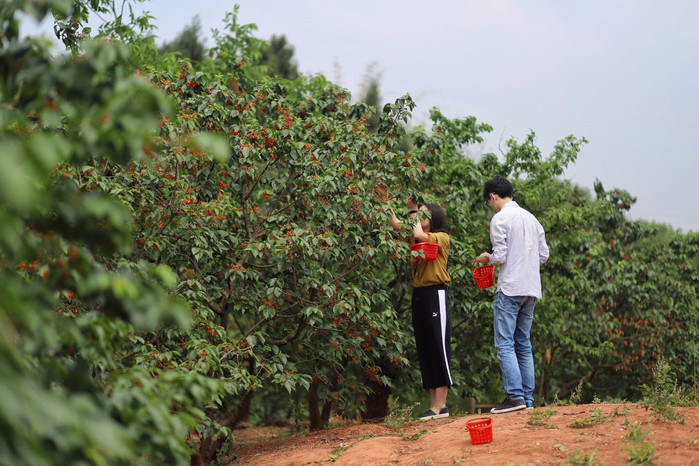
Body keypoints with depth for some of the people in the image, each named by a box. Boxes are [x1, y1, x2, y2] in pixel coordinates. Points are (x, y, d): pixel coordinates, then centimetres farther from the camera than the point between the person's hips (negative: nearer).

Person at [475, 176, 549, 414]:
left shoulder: (500, 218, -8)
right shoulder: (531, 218, 15)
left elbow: (500, 256, -13)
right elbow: (544, 255, 15)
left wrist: (487, 258, 7)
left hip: (510, 289, -7)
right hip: (531, 290, 8)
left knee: (505, 344, -6)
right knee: (523, 344, 10)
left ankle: (515, 396, -15)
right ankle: (528, 399, 8)